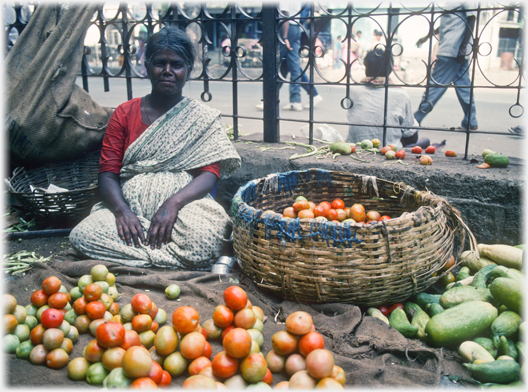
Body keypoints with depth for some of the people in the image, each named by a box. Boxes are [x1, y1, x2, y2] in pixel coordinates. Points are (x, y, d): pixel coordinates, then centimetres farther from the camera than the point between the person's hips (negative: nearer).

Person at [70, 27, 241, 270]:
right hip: (131, 208, 3)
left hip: (183, 209, -2)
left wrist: (173, 203, -22)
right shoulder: (124, 114, 14)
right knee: (81, 235, -26)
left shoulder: (204, 118, 8)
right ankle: (179, 259, -16)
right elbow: (108, 172, 6)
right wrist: (121, 210, -15)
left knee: (205, 237, -36)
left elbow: (210, 174, -4)